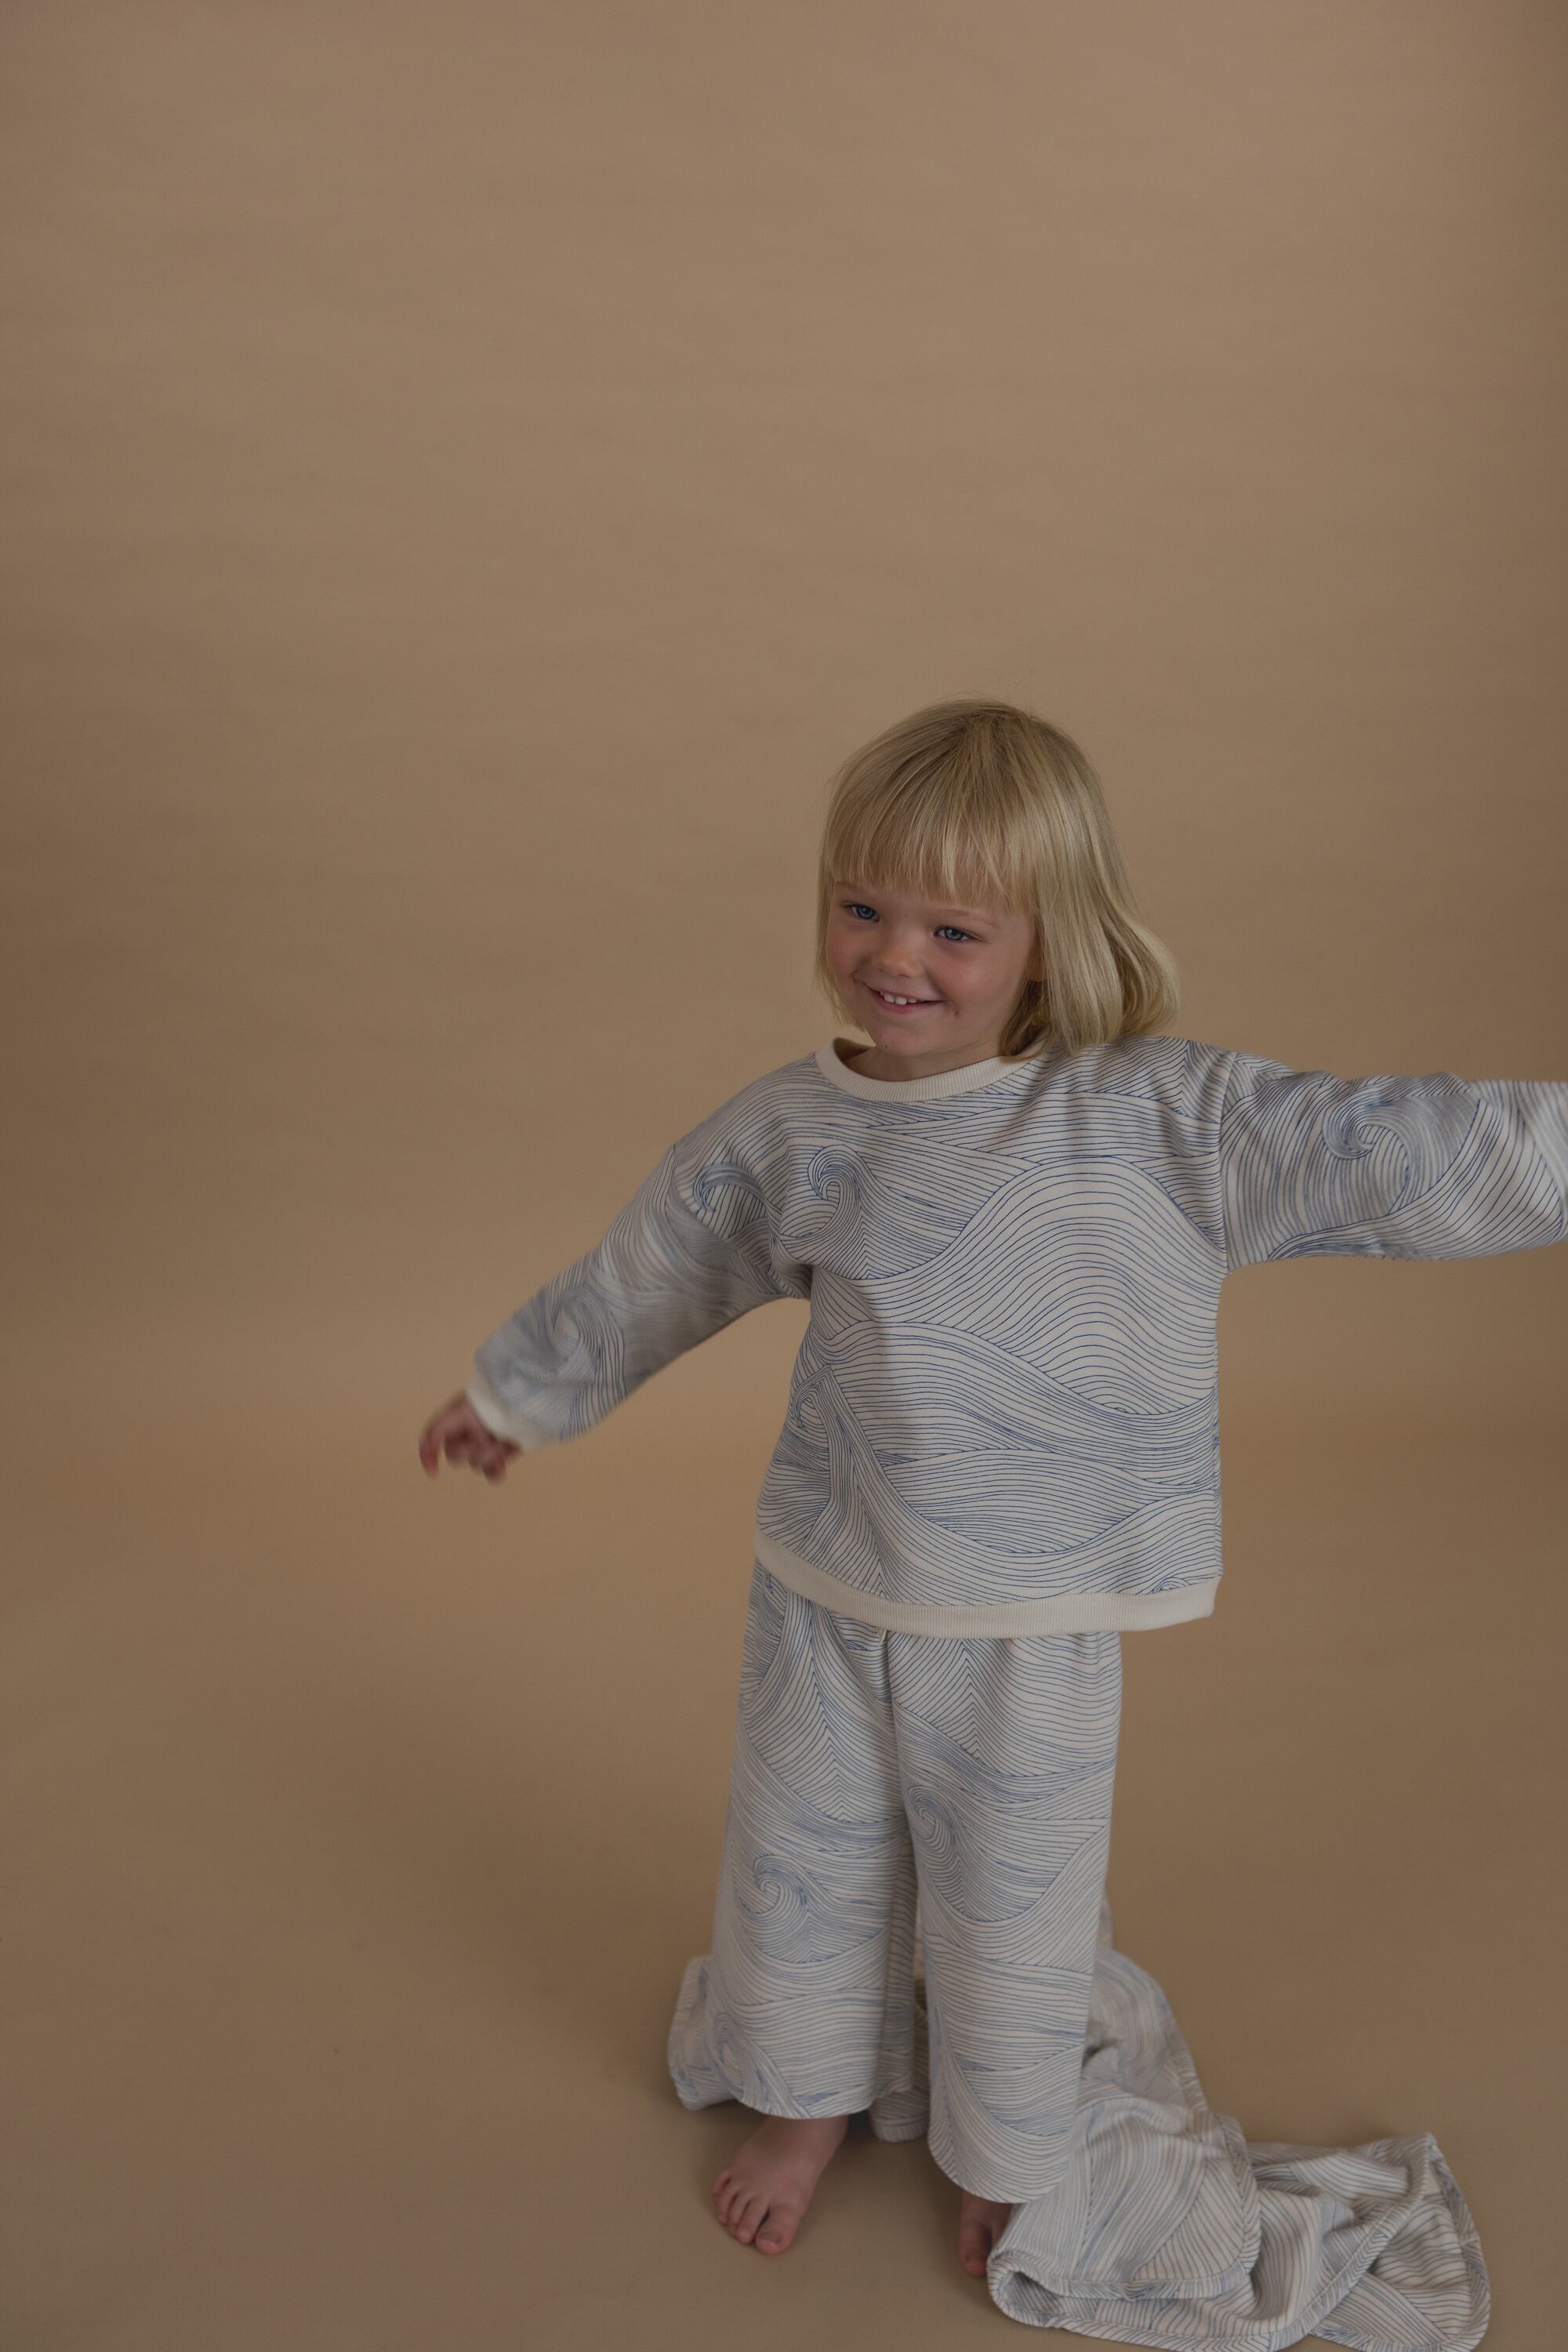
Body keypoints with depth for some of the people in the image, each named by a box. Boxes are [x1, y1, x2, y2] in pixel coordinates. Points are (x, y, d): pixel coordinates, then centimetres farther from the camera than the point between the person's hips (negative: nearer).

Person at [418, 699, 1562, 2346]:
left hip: (1033, 1635, -2)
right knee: (804, 1865, 20)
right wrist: (514, 1393, 22)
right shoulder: (785, 1133, -4)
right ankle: (806, 2096, 49)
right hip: (823, 1601, 3)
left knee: (1009, 1906, 16)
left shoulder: (1161, 1122, -14)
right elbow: (639, 1275, 10)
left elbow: (1391, 1153, -16)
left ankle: (1011, 2163, 45)